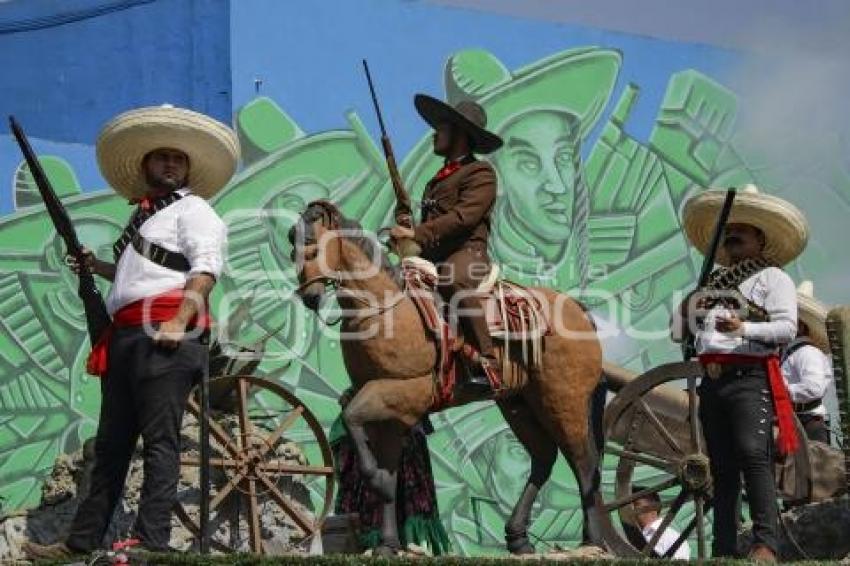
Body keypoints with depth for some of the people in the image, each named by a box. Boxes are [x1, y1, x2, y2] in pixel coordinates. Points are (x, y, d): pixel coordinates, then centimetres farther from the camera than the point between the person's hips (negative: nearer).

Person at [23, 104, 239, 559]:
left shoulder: (192, 209, 4)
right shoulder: (143, 216, 29)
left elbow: (206, 268, -12)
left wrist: (180, 320, -24)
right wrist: (98, 267, 28)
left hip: (166, 333, -9)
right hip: (127, 335, 9)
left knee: (159, 441, -13)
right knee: (111, 443, 10)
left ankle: (151, 542, -18)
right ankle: (82, 541, 14)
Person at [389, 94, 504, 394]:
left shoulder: (480, 173, -1)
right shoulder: (439, 179, 28)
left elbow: (463, 216, -16)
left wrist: (417, 233, -20)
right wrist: (405, 237, 14)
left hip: (466, 253, -10)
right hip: (431, 257, 10)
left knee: (454, 281, -40)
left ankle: (487, 364, -44)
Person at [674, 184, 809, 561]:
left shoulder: (772, 277, 5)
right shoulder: (715, 281, 25)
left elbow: (787, 328, -8)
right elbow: (685, 328, 31)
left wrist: (744, 328, -22)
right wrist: (688, 311, 8)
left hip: (749, 378, -7)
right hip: (712, 381, 7)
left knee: (753, 455, -20)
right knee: (722, 466, 6)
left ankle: (766, 544, -23)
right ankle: (723, 549, 6)